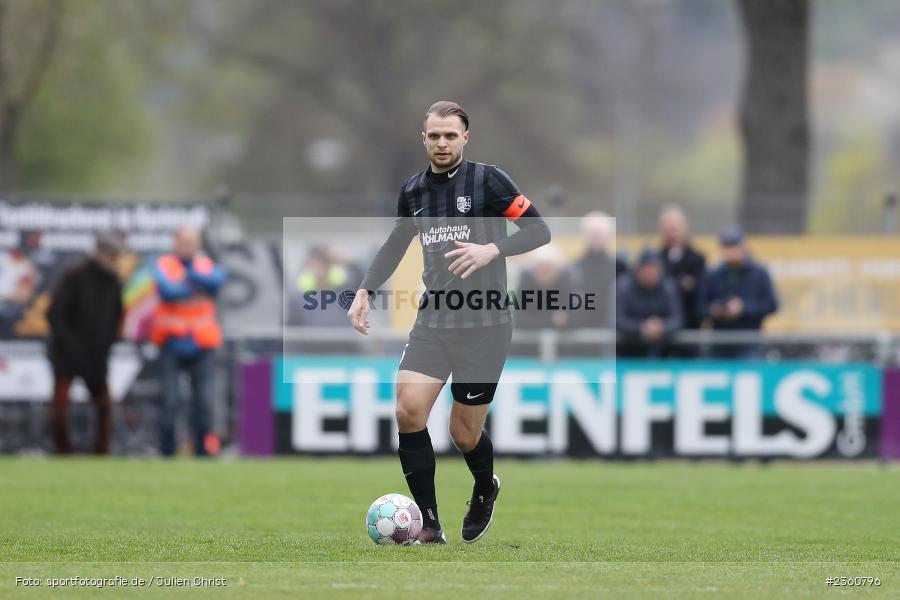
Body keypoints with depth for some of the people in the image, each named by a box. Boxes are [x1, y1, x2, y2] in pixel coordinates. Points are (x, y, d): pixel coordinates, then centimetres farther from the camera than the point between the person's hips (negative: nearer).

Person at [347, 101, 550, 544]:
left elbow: (539, 230, -9)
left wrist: (492, 250, -25)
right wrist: (365, 292, 11)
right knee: (408, 410, -16)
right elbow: (395, 246, 23)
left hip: (484, 324, -4)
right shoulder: (413, 191, 8)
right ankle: (429, 526, -9)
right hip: (433, 321, 4)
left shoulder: (487, 180, -7)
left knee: (464, 432, 1)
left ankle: (486, 490, 37)